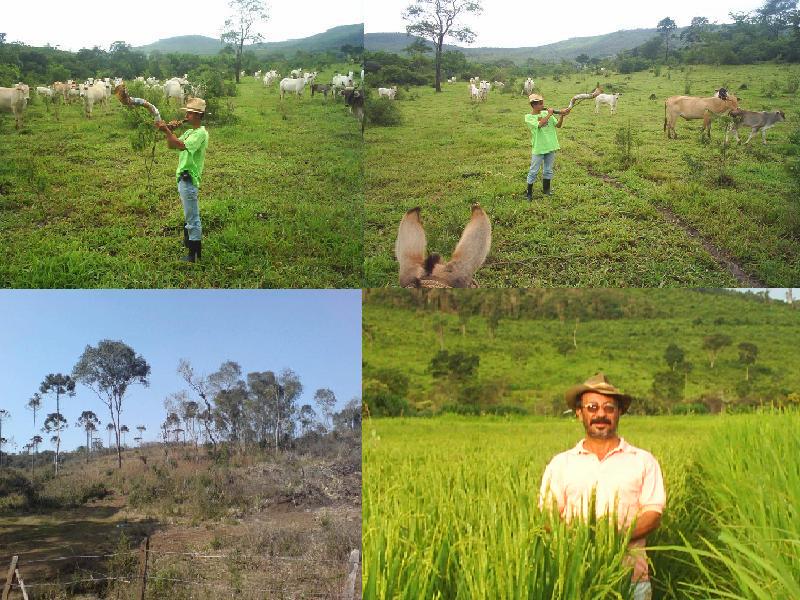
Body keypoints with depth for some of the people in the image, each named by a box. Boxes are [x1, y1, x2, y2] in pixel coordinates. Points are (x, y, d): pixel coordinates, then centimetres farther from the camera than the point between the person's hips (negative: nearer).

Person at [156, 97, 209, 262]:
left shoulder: (200, 133, -16)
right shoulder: (189, 132, 15)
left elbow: (182, 145, -29)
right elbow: (172, 145, 14)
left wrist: (167, 131, -27)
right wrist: (168, 131, -2)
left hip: (189, 179, -10)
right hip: (183, 178, 10)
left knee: (192, 217, -4)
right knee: (189, 214, 23)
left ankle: (195, 254, 1)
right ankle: (189, 241, 38)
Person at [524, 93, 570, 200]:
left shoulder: (546, 113, 6)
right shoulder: (529, 117, -8)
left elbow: (558, 125, 2)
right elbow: (540, 124, -25)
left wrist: (562, 116, -14)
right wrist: (549, 114, -18)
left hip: (550, 147, 5)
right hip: (538, 149, -5)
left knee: (548, 170, 15)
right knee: (533, 171, 1)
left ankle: (546, 189, 30)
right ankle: (529, 192, 11)